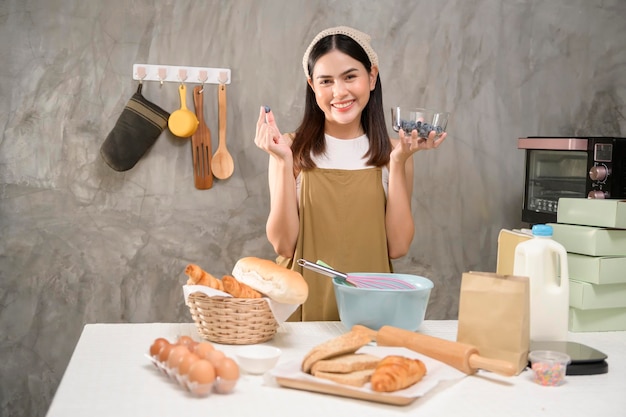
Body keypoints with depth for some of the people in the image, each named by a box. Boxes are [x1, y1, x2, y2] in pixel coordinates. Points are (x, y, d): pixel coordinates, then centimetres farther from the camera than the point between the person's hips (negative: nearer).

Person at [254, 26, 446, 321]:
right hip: (304, 306, 0)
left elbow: (398, 247, -3)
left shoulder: (390, 152, 3)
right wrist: (283, 163, -11)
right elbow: (283, 244, -4)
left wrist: (398, 163, -8)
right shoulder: (293, 149, 0)